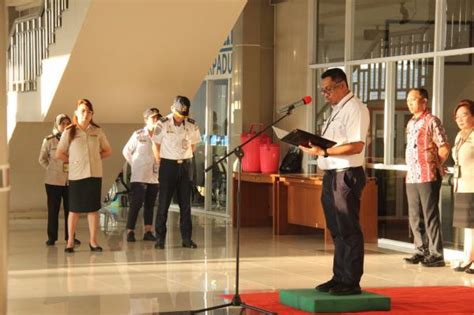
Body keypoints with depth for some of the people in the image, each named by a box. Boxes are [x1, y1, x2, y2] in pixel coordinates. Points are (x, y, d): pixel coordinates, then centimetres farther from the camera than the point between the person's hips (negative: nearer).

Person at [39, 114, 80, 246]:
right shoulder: (49, 140, 0)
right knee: (53, 210, 4)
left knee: (70, 210, 5)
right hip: (53, 181, -1)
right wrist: (51, 169, 1)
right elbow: (42, 159, 8)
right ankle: (51, 237, 11)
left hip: (70, 180, 1)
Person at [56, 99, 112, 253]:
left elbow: (107, 151, 15)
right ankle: (70, 241, 8)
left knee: (93, 208, 4)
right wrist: (72, 160, 1)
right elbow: (59, 154, 3)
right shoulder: (69, 132, 0)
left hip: (94, 174, 2)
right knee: (74, 209, 1)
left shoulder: (97, 131, 6)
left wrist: (95, 158, 5)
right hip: (76, 175, -2)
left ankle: (93, 240, 10)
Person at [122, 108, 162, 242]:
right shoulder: (138, 135, -2)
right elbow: (126, 151, 7)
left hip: (154, 177, 3)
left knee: (150, 205, 8)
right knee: (136, 204, -6)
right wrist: (134, 165, 3)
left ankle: (148, 232, 14)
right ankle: (130, 232, -3)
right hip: (139, 176, -3)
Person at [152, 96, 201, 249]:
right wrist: (161, 162, 4)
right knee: (164, 202, -2)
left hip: (185, 165, 3)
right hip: (168, 165, -3)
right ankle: (160, 238, 1)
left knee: (185, 203, 4)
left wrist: (185, 159, 7)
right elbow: (156, 145, 1)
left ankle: (187, 238, 8)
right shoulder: (163, 124, -9)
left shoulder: (192, 125, -1)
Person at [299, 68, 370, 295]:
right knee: (336, 231, 14)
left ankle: (351, 282, 2)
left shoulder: (355, 109, -11)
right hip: (331, 175, 10)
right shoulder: (336, 110, 19)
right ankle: (339, 278, 21)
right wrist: (315, 146, 5)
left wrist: (323, 151, -22)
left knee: (348, 231, -4)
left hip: (346, 176, -10)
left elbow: (356, 146, -21)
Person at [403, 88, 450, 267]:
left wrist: (434, 166, 0)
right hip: (411, 177, 8)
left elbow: (444, 148, -10)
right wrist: (411, 168, 14)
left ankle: (436, 254, -1)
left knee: (430, 217, -5)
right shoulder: (411, 123, 16)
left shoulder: (431, 121, -7)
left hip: (428, 177, -8)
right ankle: (421, 251, 18)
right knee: (415, 217, 10)